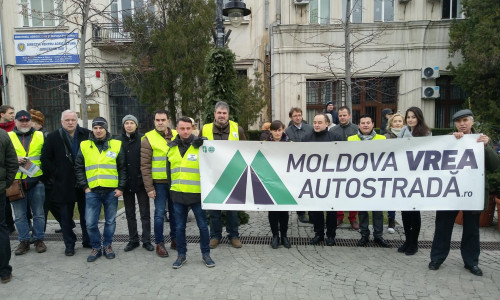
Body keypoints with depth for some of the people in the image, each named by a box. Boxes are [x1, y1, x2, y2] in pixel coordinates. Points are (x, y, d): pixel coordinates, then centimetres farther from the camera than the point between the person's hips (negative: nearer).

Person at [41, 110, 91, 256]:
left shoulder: (87, 135, 1)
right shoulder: (53, 137, 1)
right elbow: (46, 159, 4)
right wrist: (55, 175, -2)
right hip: (64, 184, 0)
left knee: (86, 214, 11)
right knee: (66, 216, 8)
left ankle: (88, 241, 25)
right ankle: (69, 245, 21)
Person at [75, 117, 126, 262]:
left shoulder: (116, 145, 2)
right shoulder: (84, 146, 5)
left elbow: (123, 168, 3)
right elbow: (78, 168, 10)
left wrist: (121, 188, -2)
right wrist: (84, 186, 2)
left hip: (112, 191, 0)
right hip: (92, 192, 1)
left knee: (110, 221, 10)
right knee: (91, 223, 2)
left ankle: (107, 246, 28)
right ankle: (96, 248, 21)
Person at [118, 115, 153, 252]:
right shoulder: (119, 141, 5)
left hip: (141, 182, -3)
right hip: (126, 184, 3)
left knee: (145, 213, 4)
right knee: (130, 214, 12)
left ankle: (146, 240, 15)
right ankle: (133, 240, 24)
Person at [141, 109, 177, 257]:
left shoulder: (176, 135, 6)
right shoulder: (149, 138, -4)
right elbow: (145, 166, -7)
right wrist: (149, 187, -10)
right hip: (159, 182, -3)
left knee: (175, 211, 12)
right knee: (160, 213, 1)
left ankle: (175, 239, 27)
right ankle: (159, 243, 16)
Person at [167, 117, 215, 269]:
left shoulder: (200, 146, -5)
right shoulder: (171, 147, 8)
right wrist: (170, 188, 16)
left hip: (197, 193, -3)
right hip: (177, 194, 3)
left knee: (203, 226, 7)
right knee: (179, 227, 13)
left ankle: (206, 254, 24)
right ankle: (181, 255, 28)